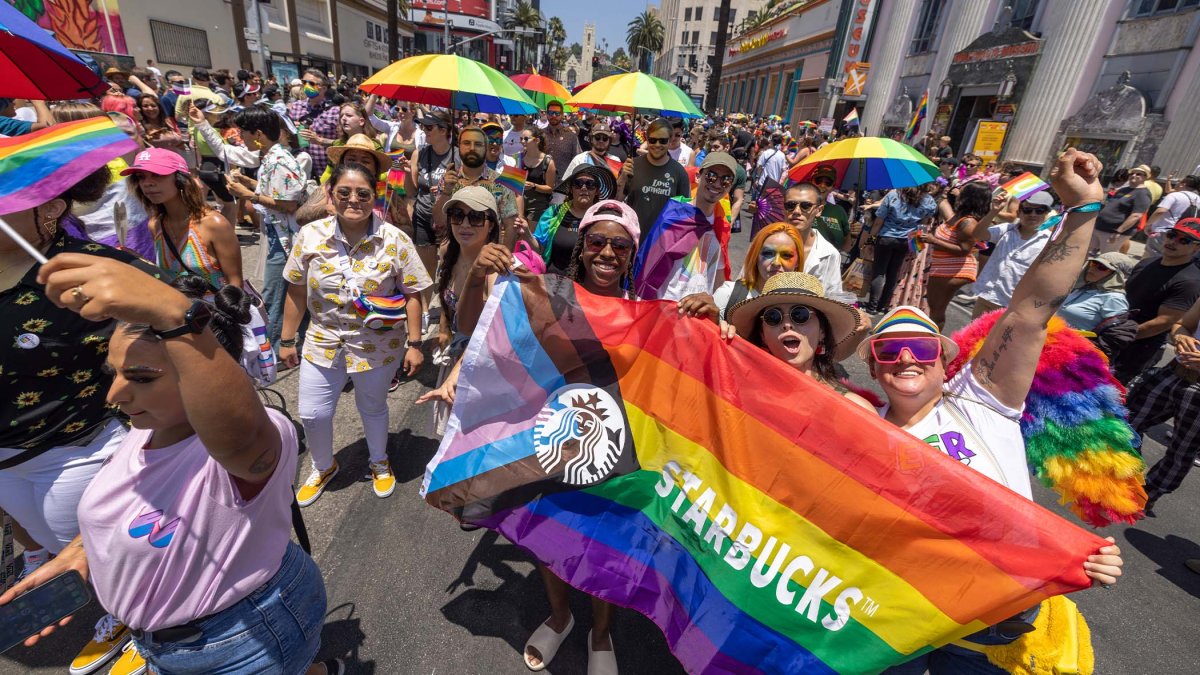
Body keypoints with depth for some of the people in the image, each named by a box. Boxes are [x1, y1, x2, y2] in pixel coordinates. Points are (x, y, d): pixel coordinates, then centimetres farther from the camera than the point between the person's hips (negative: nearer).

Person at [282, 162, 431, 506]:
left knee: (373, 408, 18)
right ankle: (324, 467, 43)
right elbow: (296, 292, 1)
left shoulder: (395, 240, -14)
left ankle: (379, 463, 47)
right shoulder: (310, 236, -7)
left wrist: (414, 344, -12)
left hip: (377, 345, -2)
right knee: (312, 415, 11)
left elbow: (412, 295, -10)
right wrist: (287, 340, 5)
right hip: (323, 343, 2)